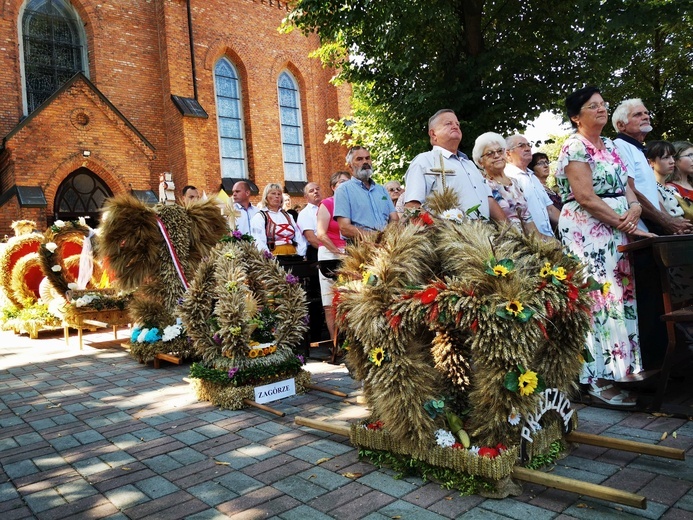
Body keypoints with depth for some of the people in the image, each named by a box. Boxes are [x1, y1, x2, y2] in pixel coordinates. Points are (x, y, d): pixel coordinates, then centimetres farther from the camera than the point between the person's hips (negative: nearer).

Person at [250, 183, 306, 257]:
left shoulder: (288, 216, 18)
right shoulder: (259, 217, 1)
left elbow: (299, 239, 10)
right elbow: (260, 243, -10)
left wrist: (302, 256, -3)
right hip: (274, 257, -4)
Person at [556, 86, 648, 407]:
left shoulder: (609, 146, 19)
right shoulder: (574, 147, -7)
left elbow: (625, 185, 15)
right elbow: (586, 197, -16)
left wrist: (634, 207, -7)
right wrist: (624, 224, -13)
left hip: (616, 230, 8)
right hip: (587, 231, -8)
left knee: (621, 294, 6)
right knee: (598, 296, -10)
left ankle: (620, 368, 14)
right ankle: (598, 378, -4)